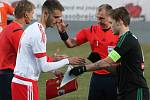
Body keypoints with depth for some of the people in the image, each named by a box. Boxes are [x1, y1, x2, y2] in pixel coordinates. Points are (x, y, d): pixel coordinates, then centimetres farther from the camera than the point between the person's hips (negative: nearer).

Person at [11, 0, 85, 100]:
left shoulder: (33, 28, 12)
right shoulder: (39, 33, -17)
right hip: (26, 84, -9)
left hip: (20, 81, 9)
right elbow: (44, 67, -17)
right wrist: (67, 61, -8)